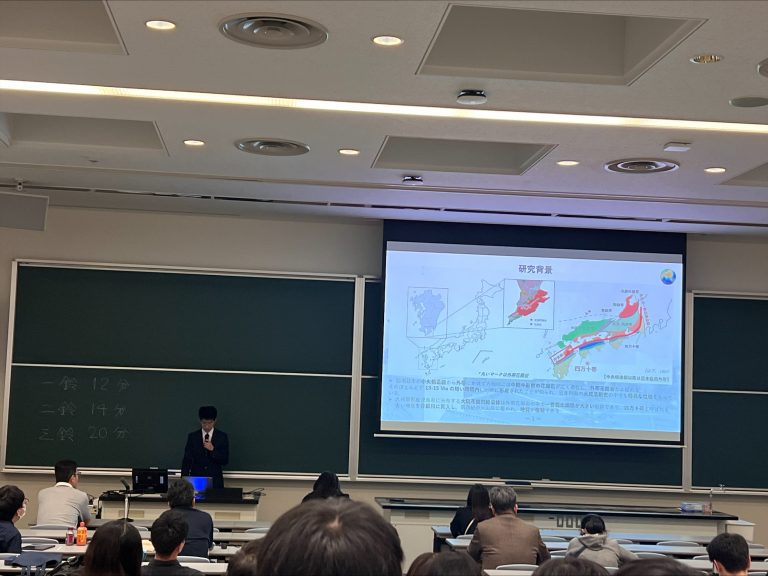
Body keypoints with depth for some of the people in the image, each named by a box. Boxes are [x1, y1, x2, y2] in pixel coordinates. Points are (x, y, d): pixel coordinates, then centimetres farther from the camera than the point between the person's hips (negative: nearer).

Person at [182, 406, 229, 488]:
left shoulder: (222, 437, 2)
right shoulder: (192, 436, 4)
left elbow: (225, 460, -2)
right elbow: (186, 460, 4)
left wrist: (213, 450, -16)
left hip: (215, 482, -1)